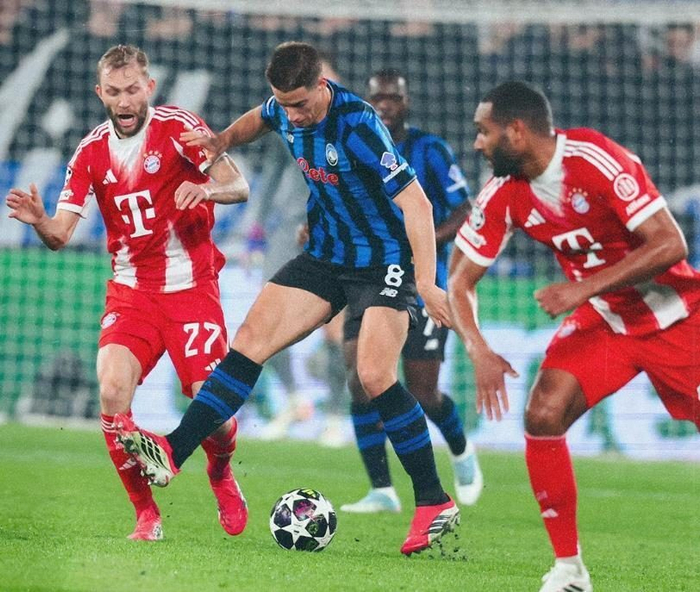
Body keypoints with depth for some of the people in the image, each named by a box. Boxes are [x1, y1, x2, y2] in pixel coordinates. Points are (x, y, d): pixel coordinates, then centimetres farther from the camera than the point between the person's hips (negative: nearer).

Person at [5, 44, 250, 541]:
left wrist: (205, 189, -34)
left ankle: (222, 475, 26)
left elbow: (239, 187, -12)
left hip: (191, 288, -2)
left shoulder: (179, 128, -6)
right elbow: (61, 234, -2)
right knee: (112, 391, -20)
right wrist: (38, 220, -26)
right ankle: (146, 513, -5)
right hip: (130, 291, 2)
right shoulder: (91, 153, 3)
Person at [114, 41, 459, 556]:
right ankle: (172, 453, -5)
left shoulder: (357, 124, -28)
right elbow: (260, 119, 24)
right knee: (251, 340, -4)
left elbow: (415, 202, -29)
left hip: (385, 262, -7)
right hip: (326, 256, 7)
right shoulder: (286, 108, -4)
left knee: (375, 375, -20)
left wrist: (426, 283, -34)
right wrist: (221, 141, 4)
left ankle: (435, 504, -11)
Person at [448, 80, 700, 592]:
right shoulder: (503, 195, -7)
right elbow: (460, 279, 1)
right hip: (601, 320, 5)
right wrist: (479, 351, -17)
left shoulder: (596, 160, -25)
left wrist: (583, 289, -31)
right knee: (543, 415, -17)